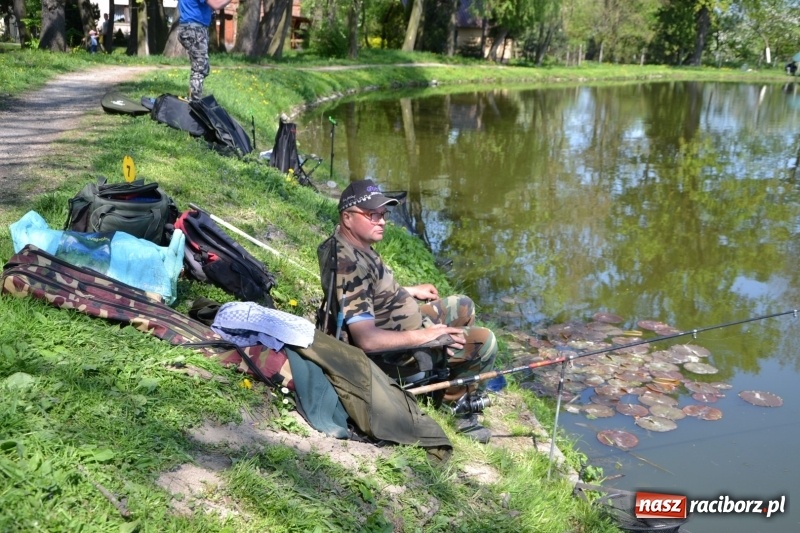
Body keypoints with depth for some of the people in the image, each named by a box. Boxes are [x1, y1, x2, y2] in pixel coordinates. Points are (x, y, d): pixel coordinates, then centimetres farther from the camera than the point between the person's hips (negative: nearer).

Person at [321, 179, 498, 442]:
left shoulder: (353, 243, -1)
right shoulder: (349, 266, -32)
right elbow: (366, 339, -35)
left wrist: (411, 291, 15)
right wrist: (424, 335, -27)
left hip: (401, 322, 10)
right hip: (399, 345, -10)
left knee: (463, 306, 23)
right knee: (485, 342, -11)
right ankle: (453, 400, 12)